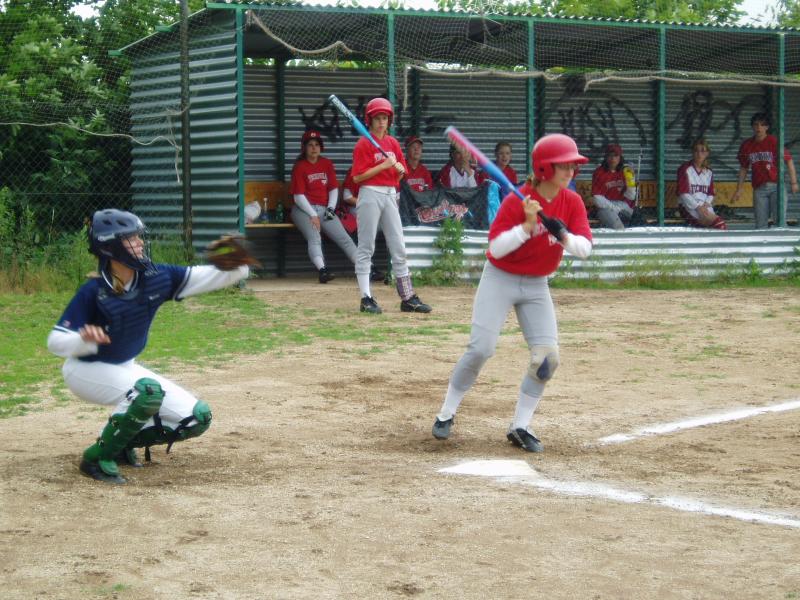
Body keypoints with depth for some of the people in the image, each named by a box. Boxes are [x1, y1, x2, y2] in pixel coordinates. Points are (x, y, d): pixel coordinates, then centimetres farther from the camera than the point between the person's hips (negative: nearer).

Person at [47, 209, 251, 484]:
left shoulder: (156, 278, -12)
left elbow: (207, 277, -15)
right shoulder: (93, 292, -26)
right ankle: (99, 456, -18)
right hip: (86, 370, -7)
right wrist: (84, 338, -46)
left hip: (125, 368, 7)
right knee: (148, 391, -36)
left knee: (198, 418, -1)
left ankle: (123, 441, 13)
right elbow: (55, 342, -25)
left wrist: (239, 266, -34)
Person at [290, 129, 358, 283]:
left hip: (324, 209, 5)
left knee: (344, 238, -9)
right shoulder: (299, 167, -2)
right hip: (304, 210, -5)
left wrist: (331, 208, 0)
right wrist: (313, 215, -15)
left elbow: (334, 188, 16)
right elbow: (298, 196, -7)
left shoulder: (327, 164, 14)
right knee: (315, 238, -29)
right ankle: (322, 271, -47)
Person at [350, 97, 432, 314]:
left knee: (398, 248, 6)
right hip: (370, 195, -6)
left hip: (390, 196, 6)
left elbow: (401, 173, 17)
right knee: (366, 248, -1)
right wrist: (383, 165, -17)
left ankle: (408, 298, 9)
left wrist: (399, 168, -5)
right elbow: (357, 177, -12)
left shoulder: (393, 143, 12)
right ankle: (366, 299, 1)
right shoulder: (363, 144, -6)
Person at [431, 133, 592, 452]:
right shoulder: (517, 201, -18)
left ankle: (520, 426, 4)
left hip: (537, 286, 5)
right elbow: (496, 248, -22)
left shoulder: (572, 202, -4)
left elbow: (585, 249, -11)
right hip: (500, 279, -5)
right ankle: (447, 413, 7)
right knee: (480, 349, -12)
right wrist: (528, 225, -32)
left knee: (547, 356, -7)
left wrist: (563, 234, -30)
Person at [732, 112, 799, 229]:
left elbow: (789, 161, -4)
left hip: (776, 185, -3)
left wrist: (794, 183, -10)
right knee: (760, 224, 1)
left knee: (779, 220, -10)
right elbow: (743, 168, 16)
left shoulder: (774, 142, -5)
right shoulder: (746, 145, 7)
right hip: (759, 188, 3)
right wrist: (739, 189, 15)